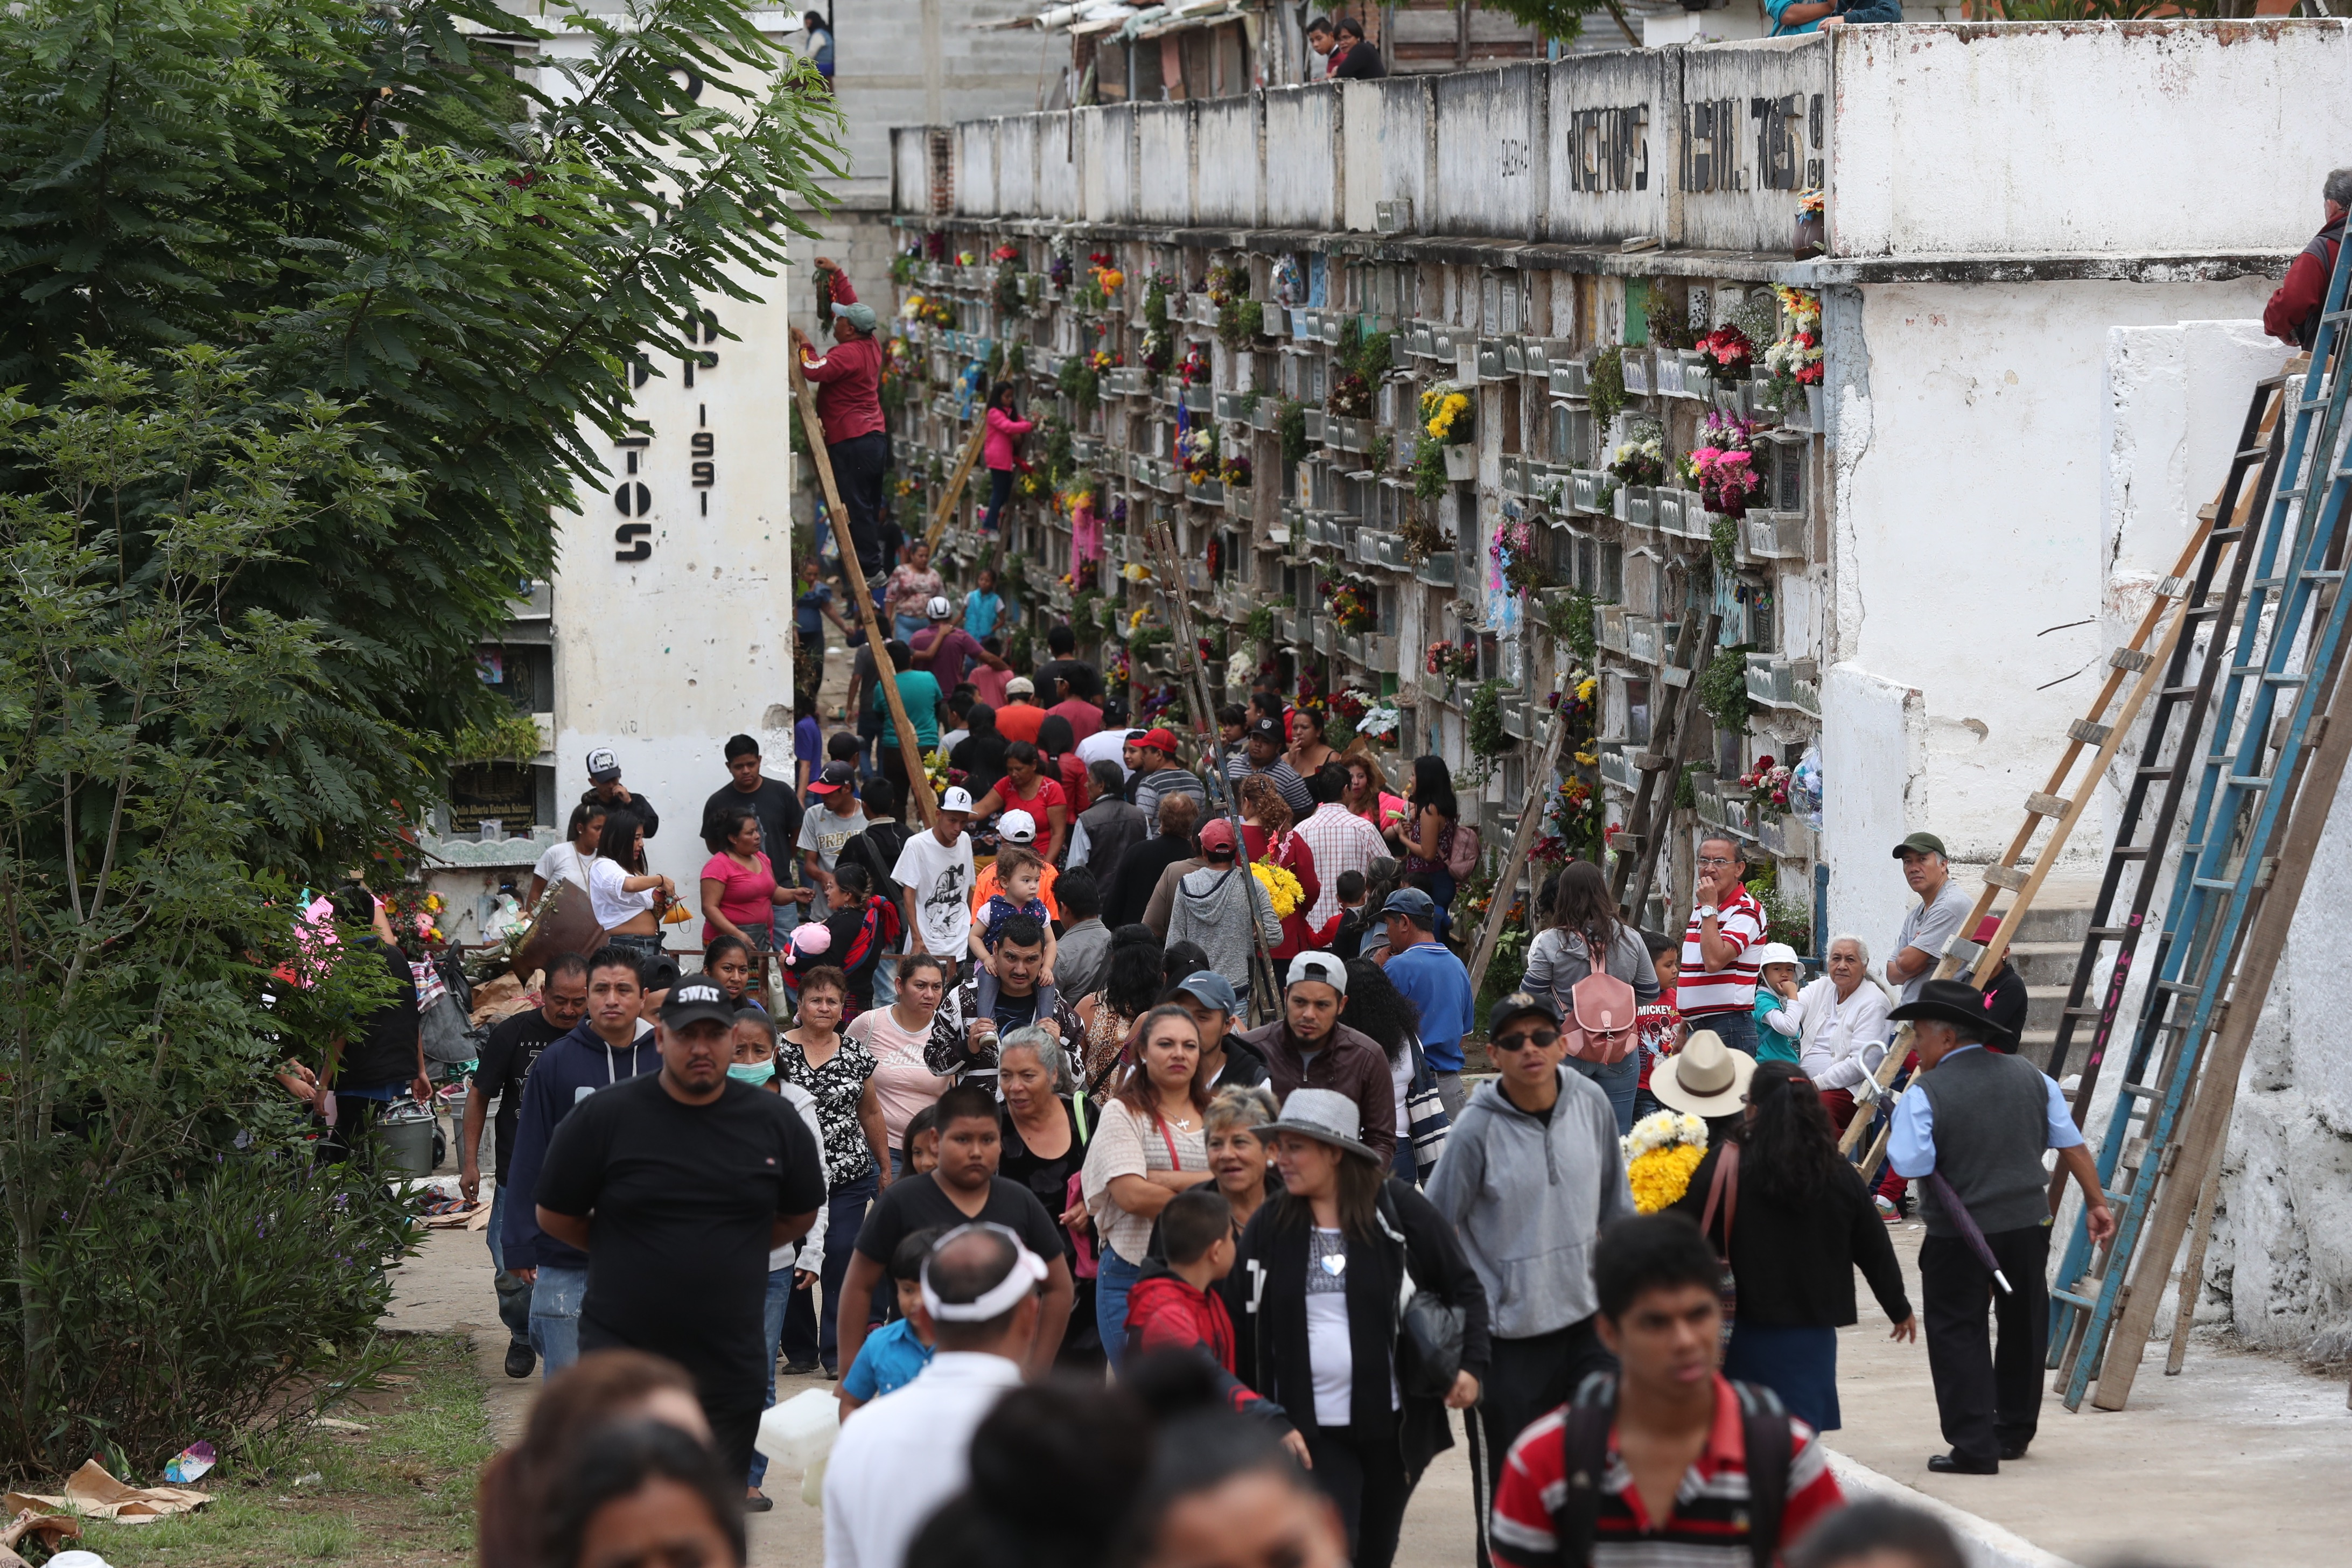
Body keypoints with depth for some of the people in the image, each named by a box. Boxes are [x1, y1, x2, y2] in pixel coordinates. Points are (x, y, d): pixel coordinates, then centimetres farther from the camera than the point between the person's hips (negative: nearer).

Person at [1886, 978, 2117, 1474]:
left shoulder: (1925, 1094, -13)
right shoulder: (2029, 1077, 5)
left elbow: (1909, 1164, -18)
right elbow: (2072, 1144, 8)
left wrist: (1897, 1127, 1)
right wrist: (2096, 1202, 15)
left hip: (1958, 1236, -5)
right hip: (2029, 1224, 5)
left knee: (1957, 1334, 1)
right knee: (2023, 1329, 18)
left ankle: (1975, 1447, -7)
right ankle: (2014, 1433, 30)